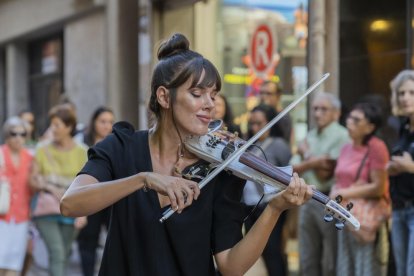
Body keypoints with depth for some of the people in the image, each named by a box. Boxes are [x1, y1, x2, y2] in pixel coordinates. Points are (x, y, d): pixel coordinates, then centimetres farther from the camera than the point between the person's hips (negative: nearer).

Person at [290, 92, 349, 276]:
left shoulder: (341, 137, -9)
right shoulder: (309, 137, 13)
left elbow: (325, 173, -14)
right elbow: (293, 169, 5)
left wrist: (306, 154, 0)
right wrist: (312, 162, -14)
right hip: (307, 200, 7)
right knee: (307, 261, 12)